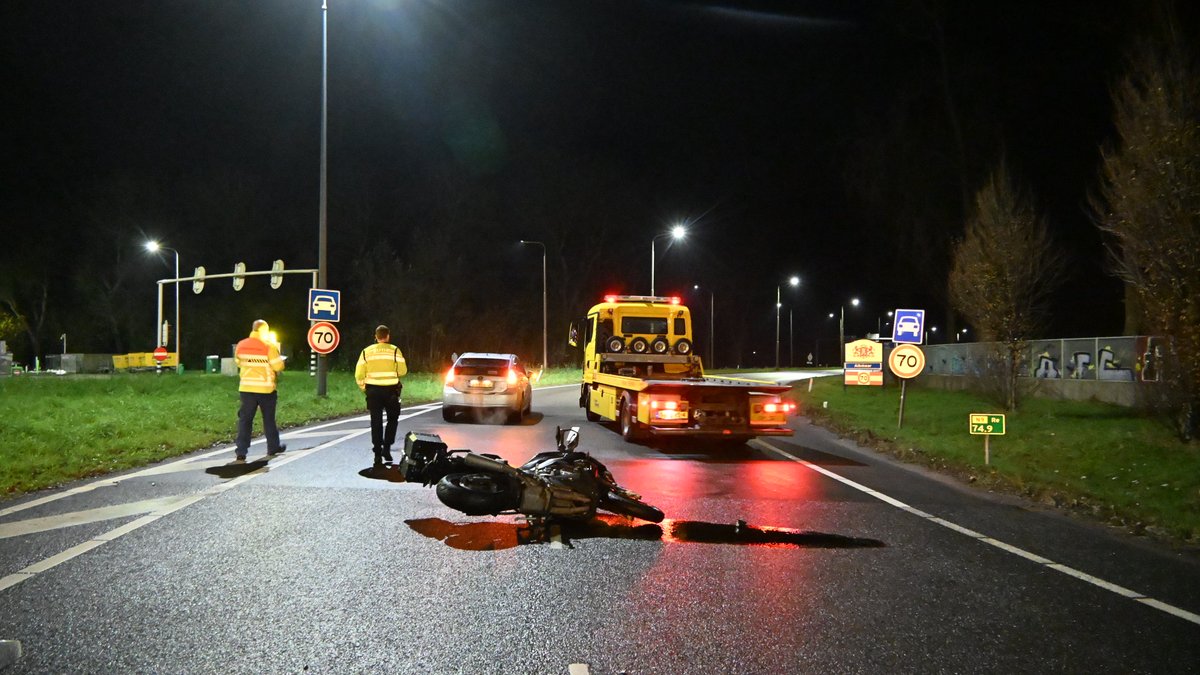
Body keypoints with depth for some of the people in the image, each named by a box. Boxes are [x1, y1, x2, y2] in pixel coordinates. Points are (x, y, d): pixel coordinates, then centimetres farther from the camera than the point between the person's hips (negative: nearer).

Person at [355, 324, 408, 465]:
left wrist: (364, 388, 15)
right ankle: (386, 447, 3)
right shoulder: (394, 351, -4)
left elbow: (359, 375, 1)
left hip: (373, 390, 2)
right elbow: (403, 371, -5)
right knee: (392, 419, 15)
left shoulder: (366, 352, 4)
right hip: (390, 390, -2)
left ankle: (378, 454, 6)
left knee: (376, 422, 7)